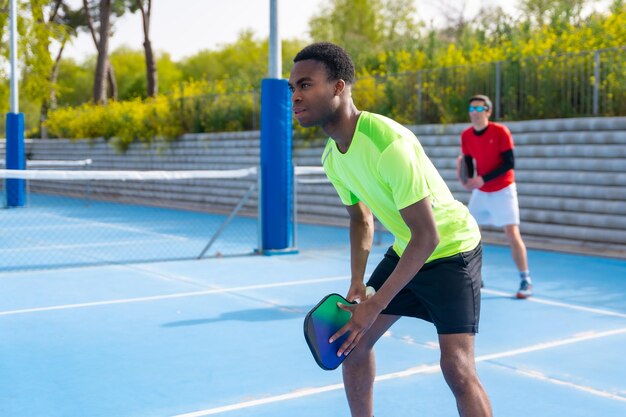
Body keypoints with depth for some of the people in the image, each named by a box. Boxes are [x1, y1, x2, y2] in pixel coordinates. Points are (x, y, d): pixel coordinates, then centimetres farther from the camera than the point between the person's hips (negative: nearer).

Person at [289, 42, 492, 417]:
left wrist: (375, 305, -28)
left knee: (457, 368, -16)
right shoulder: (333, 157, -4)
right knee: (352, 342, 7)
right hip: (405, 251, 8)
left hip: (452, 250, -8)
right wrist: (357, 284, 1)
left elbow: (428, 237, -29)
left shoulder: (388, 143, -31)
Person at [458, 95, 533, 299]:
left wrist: (483, 179, -26)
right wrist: (468, 180, -20)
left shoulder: (500, 131, -17)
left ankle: (526, 281, -2)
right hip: (480, 192, 6)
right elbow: (468, 165, 2)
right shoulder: (466, 136, -2)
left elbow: (509, 163, -19)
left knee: (512, 233, -14)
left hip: (502, 191, -5)